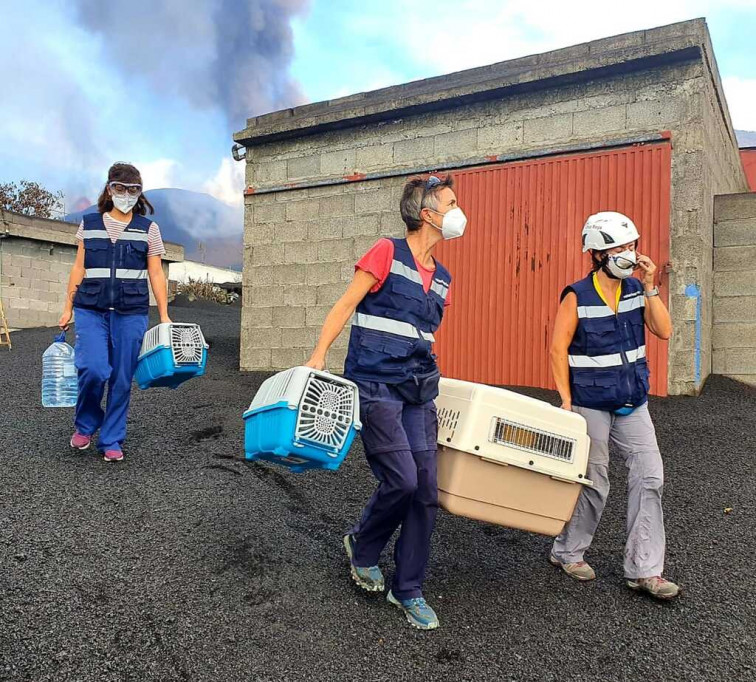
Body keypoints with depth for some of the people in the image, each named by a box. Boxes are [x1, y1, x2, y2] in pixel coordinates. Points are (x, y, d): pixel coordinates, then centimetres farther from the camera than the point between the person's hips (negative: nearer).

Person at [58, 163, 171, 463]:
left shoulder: (148, 229, 7)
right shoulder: (89, 224, 10)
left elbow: (156, 275, 5)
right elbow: (79, 269, 13)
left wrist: (164, 315, -1)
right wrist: (68, 309, 10)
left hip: (130, 313, 0)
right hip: (91, 310, 0)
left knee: (122, 379, 1)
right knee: (93, 369, -16)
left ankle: (111, 441, 17)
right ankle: (85, 425, 14)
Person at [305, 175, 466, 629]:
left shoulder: (442, 278, 15)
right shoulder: (388, 253, -4)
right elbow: (345, 306, -5)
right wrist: (319, 356, -14)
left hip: (419, 390, 7)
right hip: (376, 386, -7)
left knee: (426, 490, 4)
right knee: (401, 480, -12)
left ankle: (408, 590, 21)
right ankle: (362, 546, 21)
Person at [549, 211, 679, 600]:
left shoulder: (636, 289, 5)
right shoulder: (576, 298, -12)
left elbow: (663, 331, -2)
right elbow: (558, 349, -12)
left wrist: (649, 287, -10)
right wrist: (566, 401, -14)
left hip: (632, 401, 6)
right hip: (591, 403, -5)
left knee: (649, 477, 1)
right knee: (594, 484, 5)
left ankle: (644, 570, 13)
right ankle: (567, 553, 28)